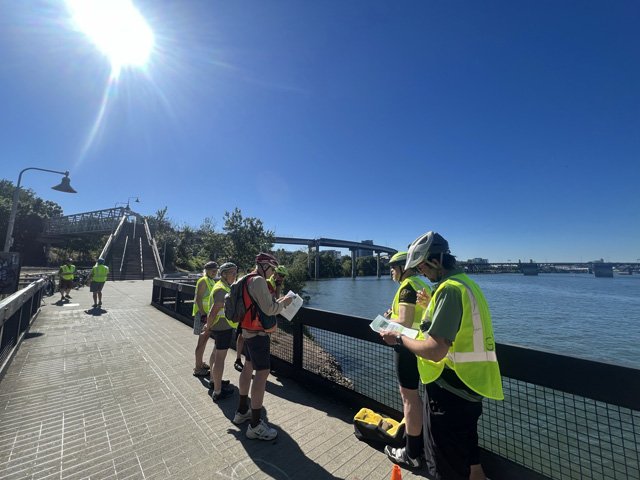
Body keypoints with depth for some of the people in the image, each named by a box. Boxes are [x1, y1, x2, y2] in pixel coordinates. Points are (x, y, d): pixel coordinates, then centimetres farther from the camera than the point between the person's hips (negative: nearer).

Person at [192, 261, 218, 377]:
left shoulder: (211, 281, 12)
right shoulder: (203, 281, -15)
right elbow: (198, 299, -21)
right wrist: (203, 314, -25)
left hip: (208, 313, 9)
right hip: (202, 314, -9)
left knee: (205, 339, 18)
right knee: (202, 341, -1)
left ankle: (200, 363, 33)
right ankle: (197, 369, 11)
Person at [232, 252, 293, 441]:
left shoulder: (249, 279, 11)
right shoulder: (258, 281, -21)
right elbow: (269, 309, -22)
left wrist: (277, 301, 11)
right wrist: (283, 303, -6)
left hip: (249, 331, 11)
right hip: (258, 333, -11)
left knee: (248, 367, 19)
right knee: (262, 372, -6)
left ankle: (242, 411, 34)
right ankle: (255, 425, 3)